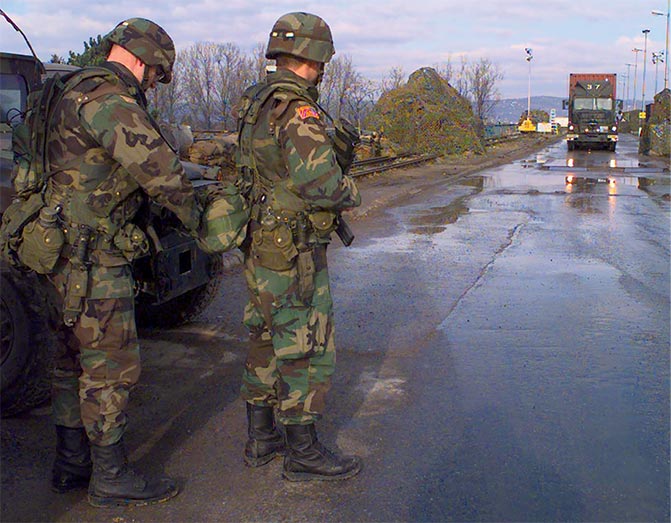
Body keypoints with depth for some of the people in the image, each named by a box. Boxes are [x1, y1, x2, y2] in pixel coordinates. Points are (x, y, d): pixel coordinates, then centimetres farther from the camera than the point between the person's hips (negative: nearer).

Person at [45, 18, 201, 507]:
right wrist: (196, 219, -7)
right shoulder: (110, 102, -18)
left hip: (69, 255, 11)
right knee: (111, 366, -1)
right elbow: (162, 171, -22)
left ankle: (72, 464, 28)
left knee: (74, 360, 17)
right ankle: (111, 476, 10)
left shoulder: (77, 95, 16)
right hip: (92, 260, -11)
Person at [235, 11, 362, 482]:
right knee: (307, 351, 1)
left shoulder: (254, 105, 11)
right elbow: (318, 180, -32)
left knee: (266, 343, 18)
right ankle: (303, 453, 11)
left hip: (259, 247, 10)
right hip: (293, 255, -10)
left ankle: (262, 439, 29)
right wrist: (350, 193, -11)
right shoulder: (298, 110, -20)